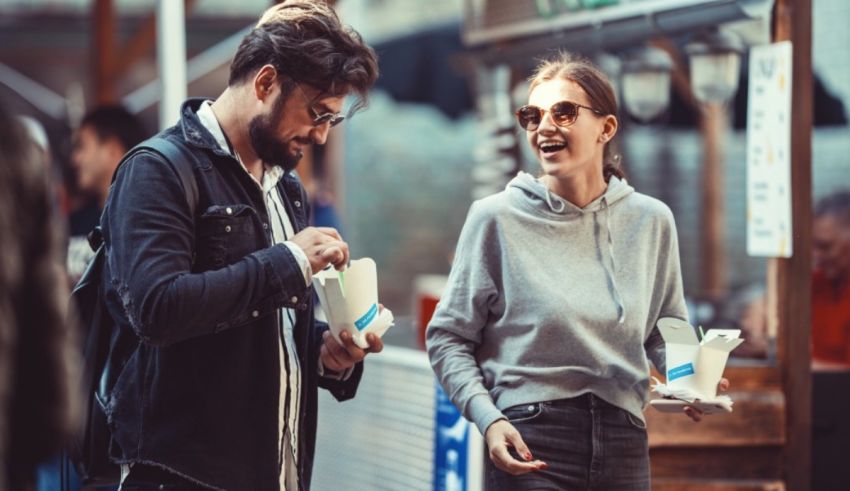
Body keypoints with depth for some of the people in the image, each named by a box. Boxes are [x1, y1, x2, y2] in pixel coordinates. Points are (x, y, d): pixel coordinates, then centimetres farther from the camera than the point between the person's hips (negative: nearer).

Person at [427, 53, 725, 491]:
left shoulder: (651, 221, 5)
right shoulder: (497, 218, -3)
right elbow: (448, 338, 0)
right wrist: (487, 418, -14)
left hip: (623, 443, 3)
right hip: (529, 444, -3)